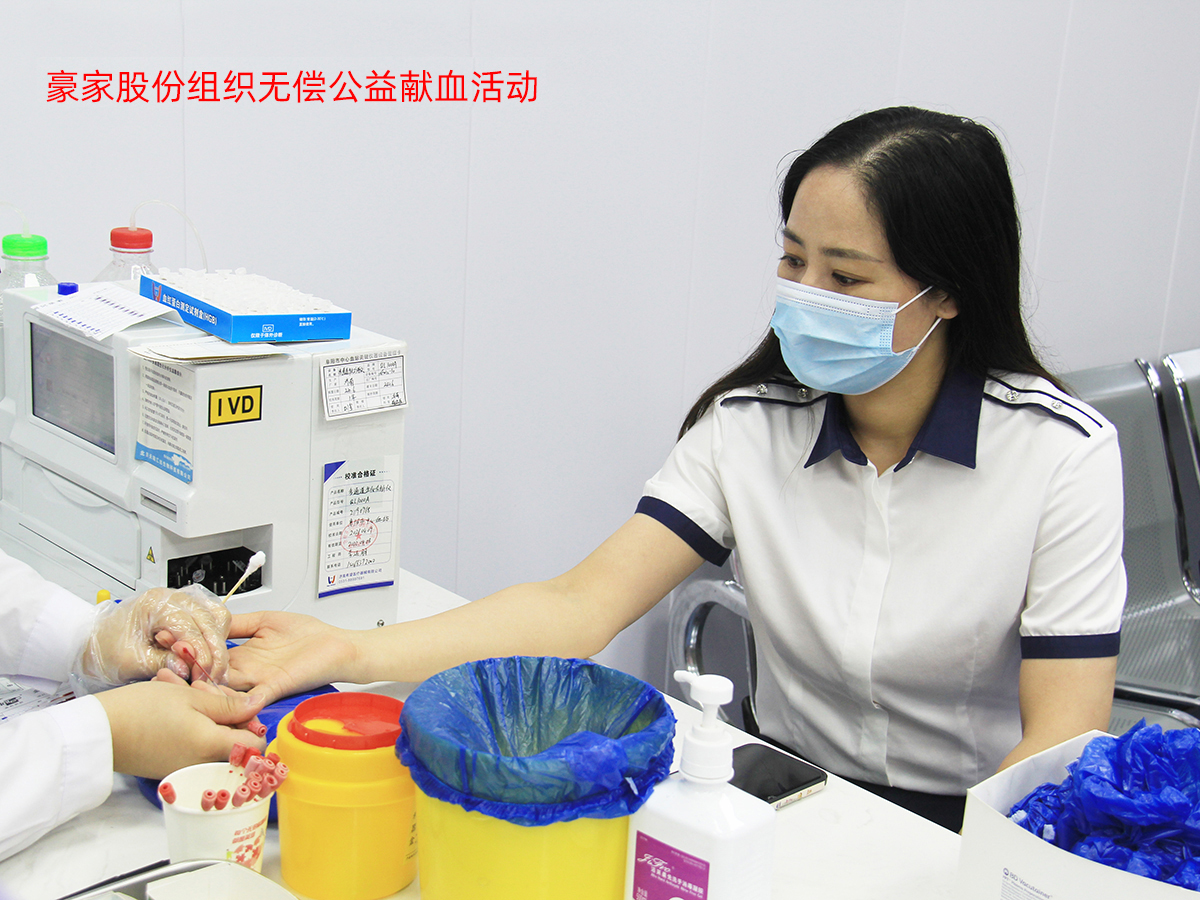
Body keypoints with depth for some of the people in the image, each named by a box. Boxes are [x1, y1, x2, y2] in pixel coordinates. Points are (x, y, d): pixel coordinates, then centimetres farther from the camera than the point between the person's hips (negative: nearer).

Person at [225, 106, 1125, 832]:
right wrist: (357, 652, -27)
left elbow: (1062, 743, -14)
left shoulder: (1062, 453, -12)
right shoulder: (749, 425, -4)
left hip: (978, 822, -2)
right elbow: (586, 603, -14)